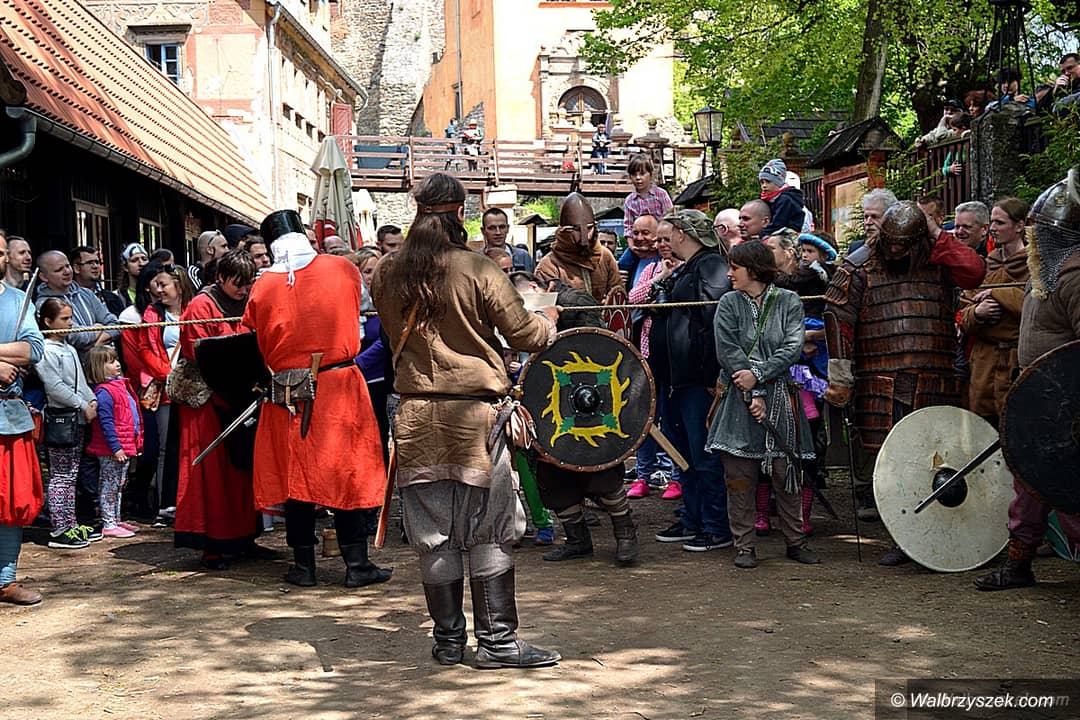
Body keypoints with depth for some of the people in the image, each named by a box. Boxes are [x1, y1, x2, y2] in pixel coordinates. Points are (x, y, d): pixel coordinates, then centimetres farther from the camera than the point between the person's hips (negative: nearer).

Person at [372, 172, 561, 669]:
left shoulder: (386, 275, 2)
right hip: (474, 412, -4)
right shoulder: (478, 271, -10)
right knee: (488, 532, 4)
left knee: (433, 534, 10)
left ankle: (447, 640, 18)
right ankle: (497, 641, 7)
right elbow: (525, 335, -5)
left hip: (415, 416, 4)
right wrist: (549, 319, 16)